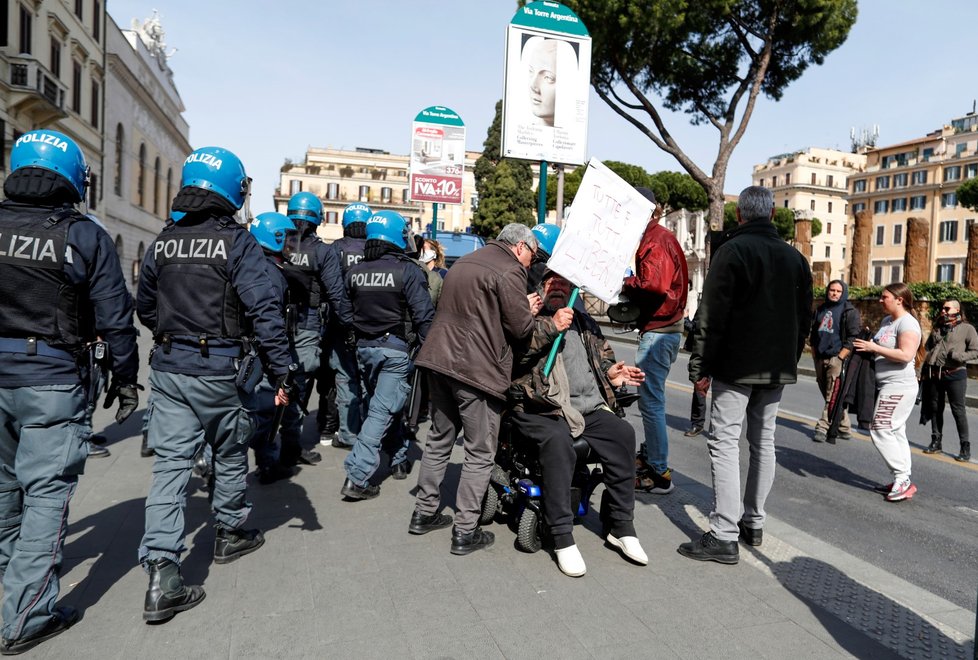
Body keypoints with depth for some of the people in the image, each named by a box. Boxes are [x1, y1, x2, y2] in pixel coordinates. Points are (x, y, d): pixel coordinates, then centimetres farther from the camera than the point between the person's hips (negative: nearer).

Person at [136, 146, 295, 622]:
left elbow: (145, 307, 17)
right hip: (218, 371, -4)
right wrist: (280, 371, -12)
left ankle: (161, 574, -1)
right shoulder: (237, 243, -11)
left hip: (167, 369, 5)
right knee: (230, 455, 15)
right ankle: (230, 533, 35)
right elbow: (264, 310, -17)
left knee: (170, 462, 4)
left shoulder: (162, 243, 7)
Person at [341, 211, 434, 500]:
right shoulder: (409, 271, -12)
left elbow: (348, 310, 13)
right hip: (396, 349, -6)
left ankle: (399, 460, 33)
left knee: (382, 405, 20)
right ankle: (357, 476, -5)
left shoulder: (355, 271, 5)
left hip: (365, 346, 6)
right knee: (383, 411, -4)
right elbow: (423, 315, -16)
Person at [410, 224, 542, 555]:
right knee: (480, 453, 2)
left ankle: (424, 512, 28)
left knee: (439, 439, 19)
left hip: (440, 359, 9)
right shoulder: (511, 271, -8)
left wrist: (524, 308, 18)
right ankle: (465, 532, 7)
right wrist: (529, 309, 10)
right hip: (476, 370, -8)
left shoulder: (464, 262, 20)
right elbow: (521, 328, -12)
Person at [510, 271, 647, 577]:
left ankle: (620, 526, -4)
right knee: (558, 440, -35)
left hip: (589, 408, 5)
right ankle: (562, 538, -23)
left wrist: (610, 372, 9)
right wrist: (550, 328, -17)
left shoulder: (585, 324, 24)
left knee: (623, 432, -20)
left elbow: (603, 355, 31)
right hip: (542, 409, -5)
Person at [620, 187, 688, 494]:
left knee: (651, 401, -5)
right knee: (652, 398, 20)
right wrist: (632, 287, 1)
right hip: (666, 327, 11)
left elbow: (654, 285, -27)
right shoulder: (660, 236, 18)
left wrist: (626, 285, -12)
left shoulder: (656, 240, -14)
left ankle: (659, 474, 3)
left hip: (657, 330, -11)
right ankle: (649, 456, 34)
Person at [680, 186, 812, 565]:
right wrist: (789, 360, 21)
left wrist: (700, 366, -10)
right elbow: (804, 319, 16)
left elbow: (712, 315, -14)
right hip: (777, 367, 7)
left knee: (724, 442, -6)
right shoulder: (796, 258, 13)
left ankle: (724, 536, -7)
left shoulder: (733, 250, -9)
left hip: (736, 366, -7)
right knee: (763, 442, 15)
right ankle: (754, 522, 24)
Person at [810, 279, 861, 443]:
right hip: (820, 359, 7)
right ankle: (844, 427, 21)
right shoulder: (820, 310, 16)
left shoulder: (850, 311, -2)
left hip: (837, 358, -6)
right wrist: (814, 355, 13)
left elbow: (853, 337, -8)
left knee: (832, 396, -10)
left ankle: (823, 427, -11)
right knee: (828, 395, 10)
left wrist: (840, 357, -14)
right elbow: (813, 333, 21)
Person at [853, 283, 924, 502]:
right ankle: (903, 481, 16)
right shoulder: (887, 320, 15)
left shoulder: (907, 322, -13)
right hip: (887, 385, 10)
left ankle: (902, 479, -5)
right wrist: (867, 343, 9)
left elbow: (906, 355, -24)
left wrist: (874, 347, -19)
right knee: (895, 432, 11)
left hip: (898, 386, -10)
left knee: (881, 430, -11)